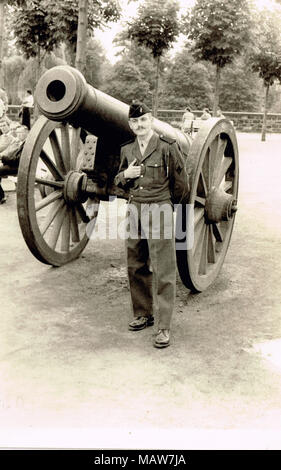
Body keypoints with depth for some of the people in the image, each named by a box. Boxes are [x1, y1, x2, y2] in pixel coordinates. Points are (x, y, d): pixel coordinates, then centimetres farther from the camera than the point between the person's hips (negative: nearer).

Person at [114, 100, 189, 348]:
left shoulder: (167, 147, -6)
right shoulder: (127, 149, 10)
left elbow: (182, 185, 2)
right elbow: (118, 181, 21)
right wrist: (126, 174, -3)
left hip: (160, 210, -5)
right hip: (134, 209, 6)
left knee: (164, 270, -4)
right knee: (136, 267, 11)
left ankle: (164, 327, 2)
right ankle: (143, 314, 27)